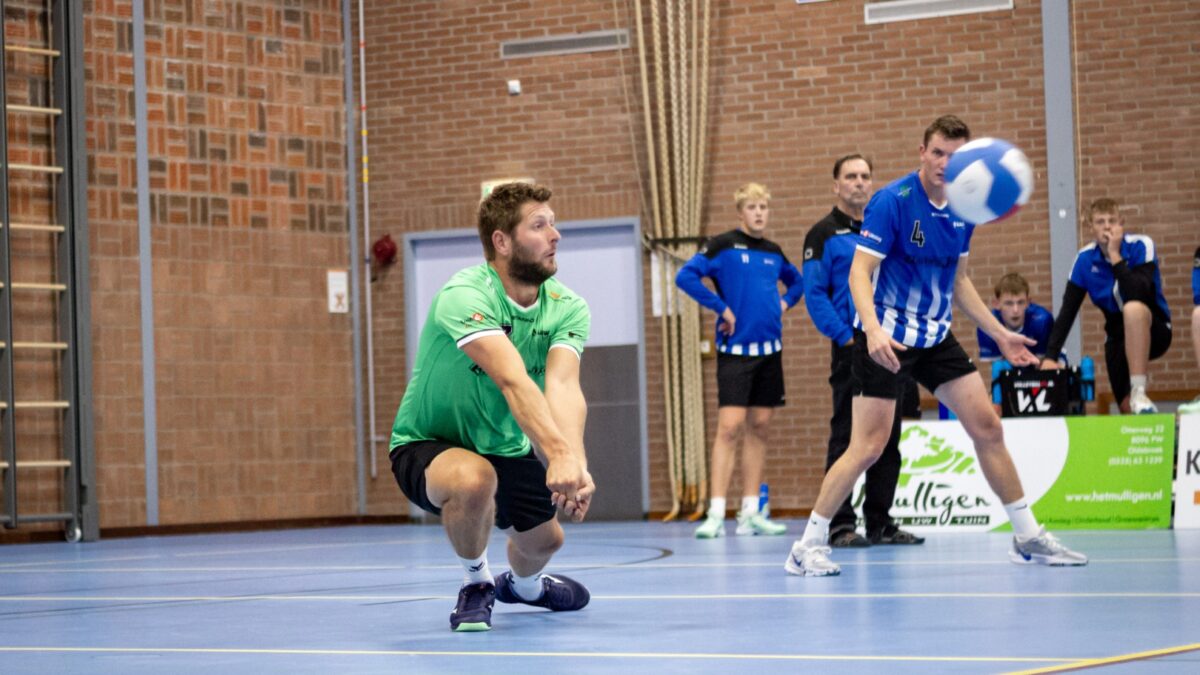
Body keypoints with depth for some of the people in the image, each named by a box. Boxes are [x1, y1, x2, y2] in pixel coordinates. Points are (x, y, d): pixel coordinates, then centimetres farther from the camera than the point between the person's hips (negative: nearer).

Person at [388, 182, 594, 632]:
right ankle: (476, 582, -5)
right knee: (474, 479, -36)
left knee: (544, 540, 14)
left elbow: (563, 387, -32)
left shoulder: (566, 308, -14)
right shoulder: (464, 296, -32)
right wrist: (558, 455, -59)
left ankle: (522, 584, 55)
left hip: (506, 447, 6)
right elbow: (513, 381, -46)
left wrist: (576, 462, -51)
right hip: (429, 445, -6)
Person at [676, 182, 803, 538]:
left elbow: (797, 280, 30)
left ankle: (750, 513, 11)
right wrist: (721, 307, -15)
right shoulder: (724, 245, -5)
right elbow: (685, 276, -14)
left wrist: (785, 302, 10)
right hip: (736, 348, -6)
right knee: (730, 427, -12)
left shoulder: (774, 252, 12)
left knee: (758, 428, 7)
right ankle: (716, 513, -12)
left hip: (769, 348, 6)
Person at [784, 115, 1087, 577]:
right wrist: (873, 330, -35)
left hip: (935, 336, 7)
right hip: (886, 338, -7)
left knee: (987, 427, 4)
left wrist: (999, 334, 16)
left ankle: (1028, 538, 14)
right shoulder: (892, 201, -15)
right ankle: (808, 547, 1)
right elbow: (860, 271, -20)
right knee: (869, 447, -11)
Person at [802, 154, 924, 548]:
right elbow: (814, 294, -6)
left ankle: (880, 522, 14)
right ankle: (841, 524, -3)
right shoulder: (825, 234, 0)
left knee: (888, 437, 7)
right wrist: (844, 337, -14)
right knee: (846, 436, -6)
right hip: (851, 349, -5)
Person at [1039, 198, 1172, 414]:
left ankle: (1139, 392, -35)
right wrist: (1050, 357, -17)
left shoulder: (1140, 246, -16)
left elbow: (1139, 293, -32)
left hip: (1152, 331, -4)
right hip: (1119, 337, 4)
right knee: (1128, 409, -9)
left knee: (1133, 308, -38)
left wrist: (1115, 256, -28)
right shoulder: (1085, 259, -6)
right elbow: (1067, 311, -7)